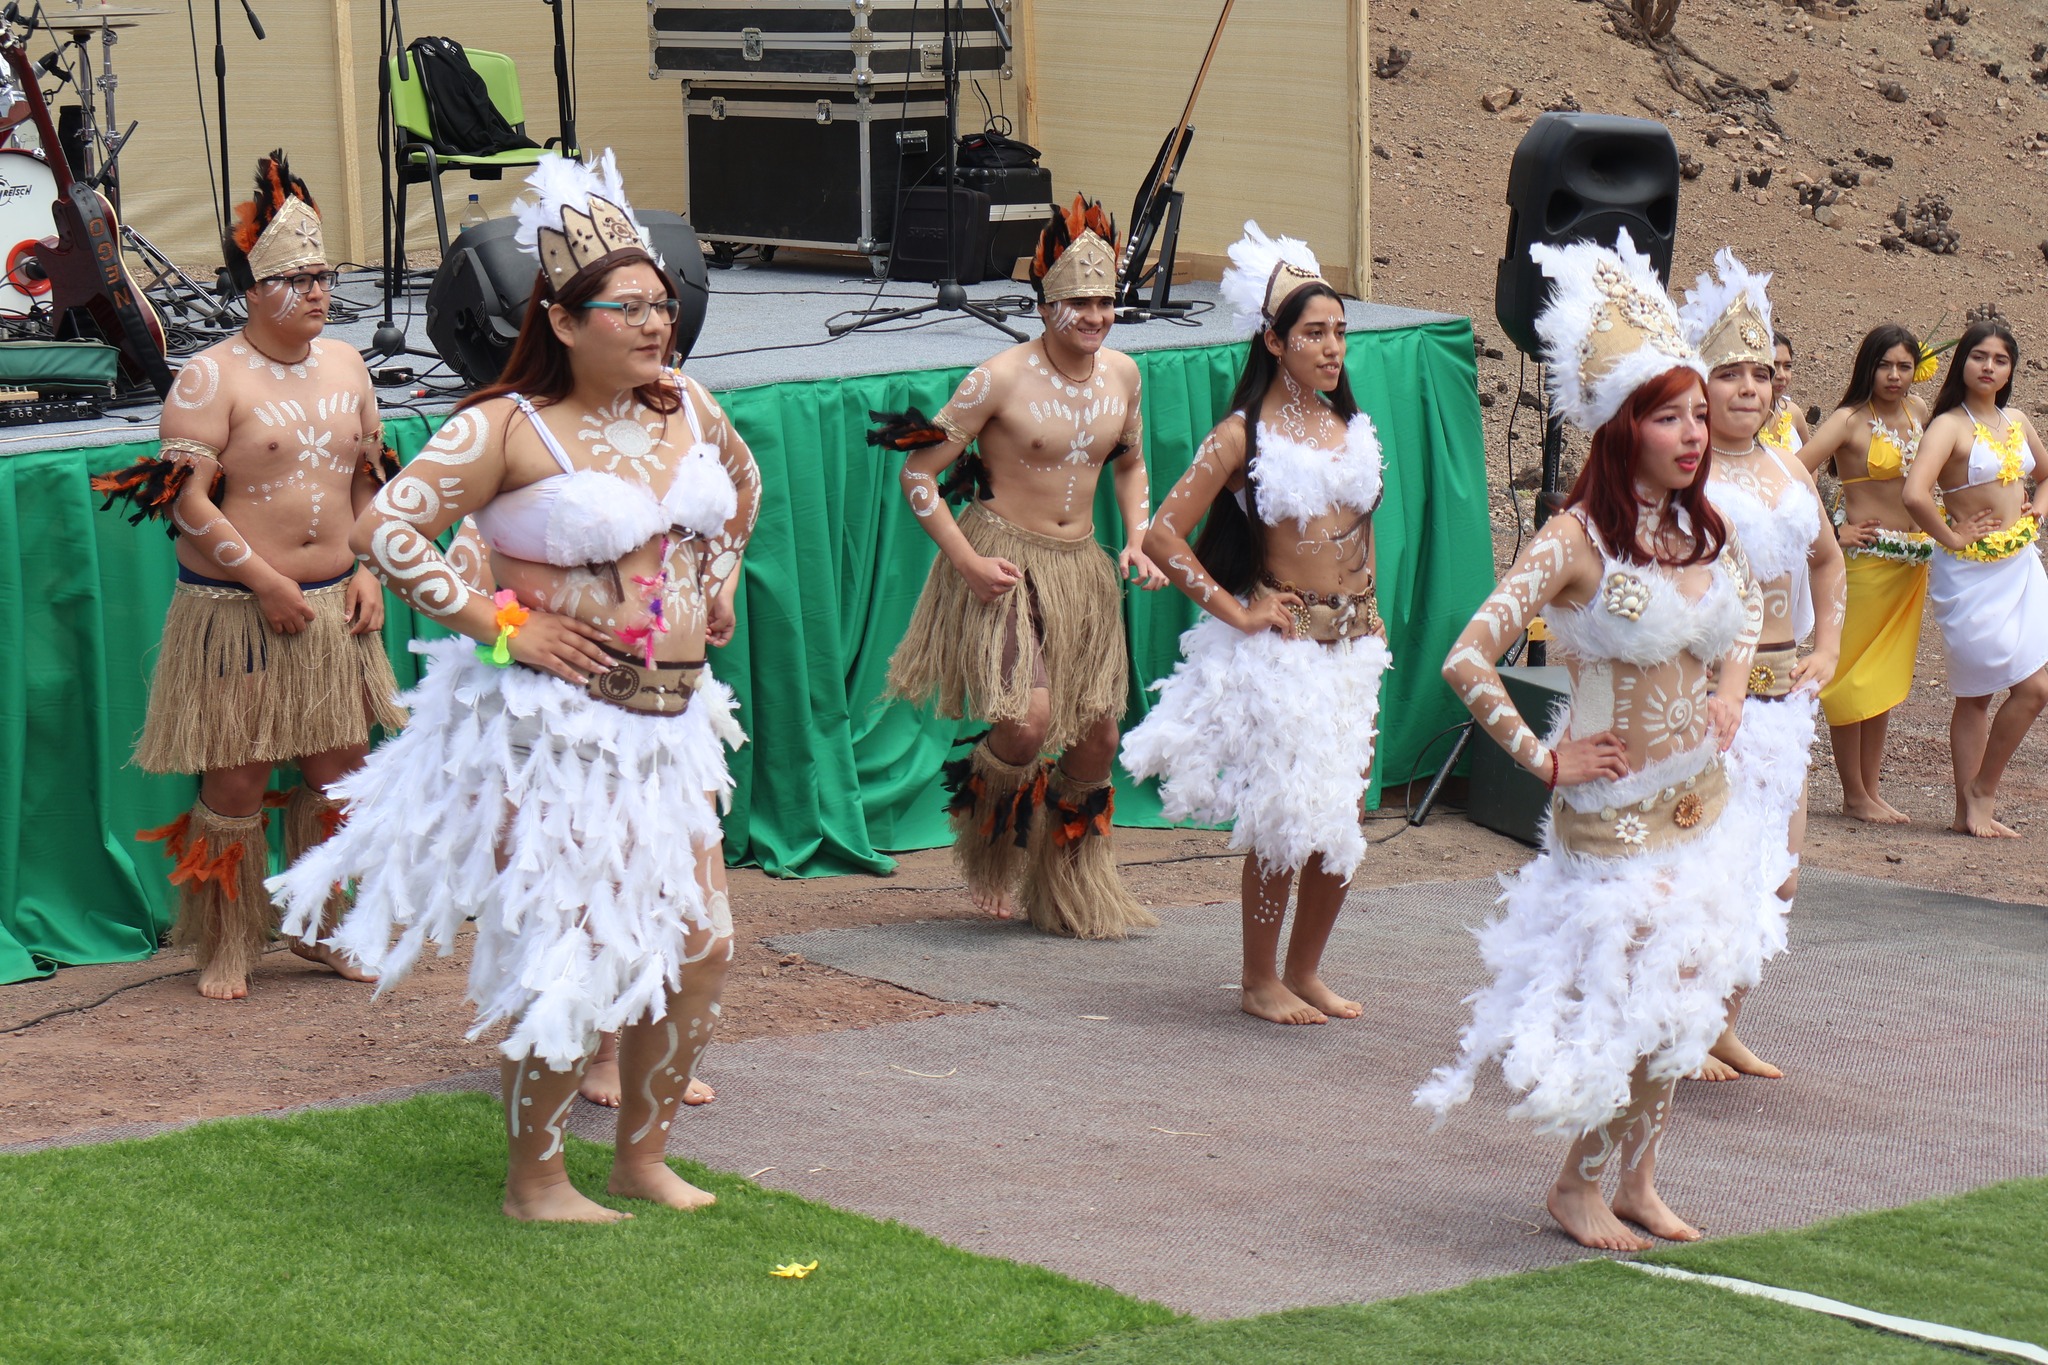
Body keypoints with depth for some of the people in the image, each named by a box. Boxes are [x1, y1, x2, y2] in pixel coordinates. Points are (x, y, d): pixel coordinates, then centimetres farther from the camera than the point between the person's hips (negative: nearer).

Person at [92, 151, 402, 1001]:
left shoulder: (345, 366, 9)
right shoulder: (211, 377, -10)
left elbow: (370, 477, 17)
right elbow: (187, 497, -14)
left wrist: (368, 572, 5)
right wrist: (265, 581, -17)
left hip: (333, 609, 6)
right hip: (237, 612, -6)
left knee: (339, 770, 10)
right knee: (235, 783, -1)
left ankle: (327, 929, 26)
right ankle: (227, 949, 12)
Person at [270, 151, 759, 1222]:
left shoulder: (686, 408, 5)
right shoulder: (508, 429, -16)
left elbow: (741, 483, 28)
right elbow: (384, 529, -21)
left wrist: (717, 585, 16)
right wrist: (496, 623, -18)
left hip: (671, 714, 7)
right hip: (553, 721, -7)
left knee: (701, 942, 9)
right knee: (566, 954, -3)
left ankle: (642, 1154, 24)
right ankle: (533, 1181, 12)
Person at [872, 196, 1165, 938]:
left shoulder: (1121, 373, 4)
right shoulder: (1002, 379, -14)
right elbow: (919, 472, -10)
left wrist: (1136, 540, 7)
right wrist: (966, 560, -15)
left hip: (1082, 568, 6)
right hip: (1006, 565, -6)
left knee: (1097, 739, 7)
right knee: (1027, 723, -21)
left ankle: (1074, 889, 27)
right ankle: (990, 847, 12)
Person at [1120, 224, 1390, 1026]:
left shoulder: (1350, 424, 8)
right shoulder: (1244, 437, -10)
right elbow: (1164, 537, -11)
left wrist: (1366, 617, 17)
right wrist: (1236, 613, -11)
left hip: (1354, 641, 6)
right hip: (1281, 647, -6)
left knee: (1342, 816, 7)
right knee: (1282, 817, -2)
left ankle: (1305, 970, 22)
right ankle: (1259, 981, 12)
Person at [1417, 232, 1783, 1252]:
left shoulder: (1699, 528, 3)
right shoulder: (1577, 540, -18)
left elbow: (1748, 605, 26)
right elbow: (1468, 662, -23)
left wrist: (1730, 688, 9)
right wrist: (1545, 760, -16)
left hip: (1701, 805, 7)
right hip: (1615, 813, -7)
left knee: (1680, 994, 12)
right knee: (1624, 1001, -1)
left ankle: (1636, 1178, 27)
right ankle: (1578, 1186, 18)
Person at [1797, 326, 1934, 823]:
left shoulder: (1919, 412, 7)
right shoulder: (1850, 421, -12)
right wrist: (1832, 532, -17)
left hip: (1911, 561, 6)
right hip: (1864, 558, -6)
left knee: (1887, 675, 11)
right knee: (1853, 677, 1)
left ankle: (1872, 788, 18)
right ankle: (1854, 795, 7)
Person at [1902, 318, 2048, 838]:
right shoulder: (1950, 426, -13)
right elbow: (1915, 494, -28)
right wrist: (1951, 537, -17)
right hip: (1973, 574, -6)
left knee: (1976, 694, 8)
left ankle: (1970, 808, 12)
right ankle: (1980, 795, 6)